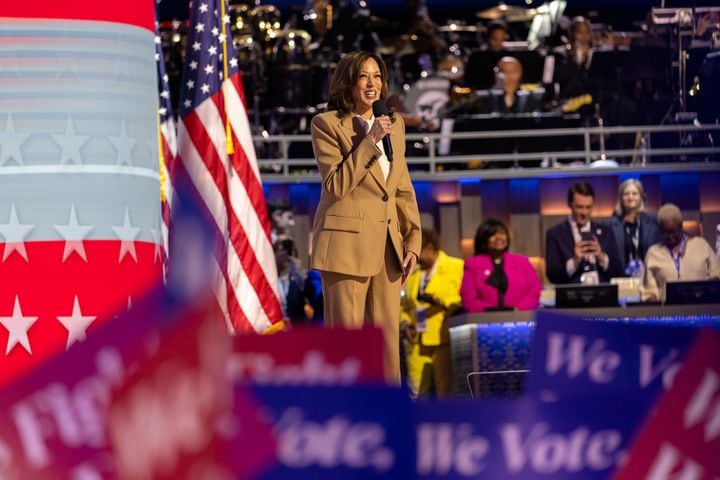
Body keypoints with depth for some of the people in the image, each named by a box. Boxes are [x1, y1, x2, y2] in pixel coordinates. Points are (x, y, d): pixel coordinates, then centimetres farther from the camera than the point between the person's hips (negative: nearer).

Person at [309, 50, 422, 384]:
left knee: (388, 340, 5)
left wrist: (412, 241, 9)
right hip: (346, 243, -6)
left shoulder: (393, 124, 14)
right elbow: (336, 186, -13)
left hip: (387, 245, 6)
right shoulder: (327, 124, -3)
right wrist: (370, 141, -16)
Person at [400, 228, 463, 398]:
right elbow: (405, 305, 28)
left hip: (444, 341, -6)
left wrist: (443, 301, -17)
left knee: (446, 392, -5)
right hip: (418, 344, 6)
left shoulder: (456, 267, 1)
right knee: (417, 393, 2)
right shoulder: (413, 274, 22)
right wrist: (406, 323, 9)